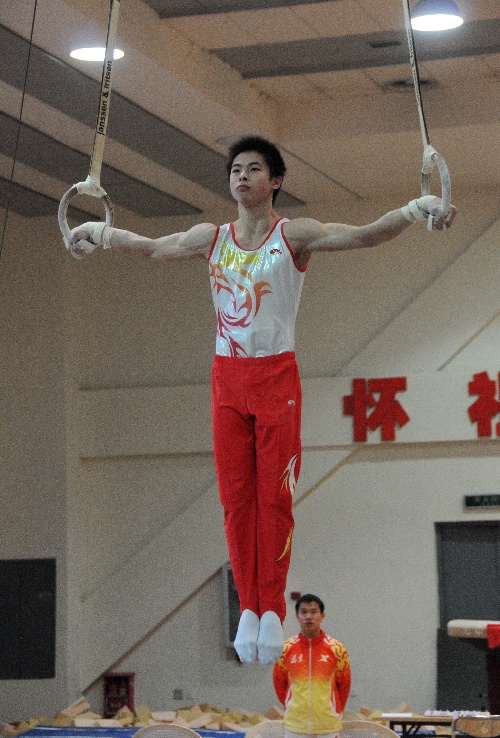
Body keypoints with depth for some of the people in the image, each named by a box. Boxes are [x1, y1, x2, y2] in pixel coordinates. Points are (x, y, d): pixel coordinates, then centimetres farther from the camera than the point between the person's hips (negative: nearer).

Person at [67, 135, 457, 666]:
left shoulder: (294, 235, -5)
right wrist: (101, 234, -3)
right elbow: (151, 248, 13)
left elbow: (366, 235, -16)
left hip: (276, 376, -3)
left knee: (274, 497, -3)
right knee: (235, 497, 2)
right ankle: (247, 608, 6)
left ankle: (272, 611, 1)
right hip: (227, 377, 4)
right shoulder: (212, 238, 8)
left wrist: (413, 211, -32)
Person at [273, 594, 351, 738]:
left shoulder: (336, 649, -1)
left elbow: (344, 684, 7)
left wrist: (335, 712, 10)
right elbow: (279, 683, 11)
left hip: (327, 726, -1)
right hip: (295, 726, 1)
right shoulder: (286, 649, 1)